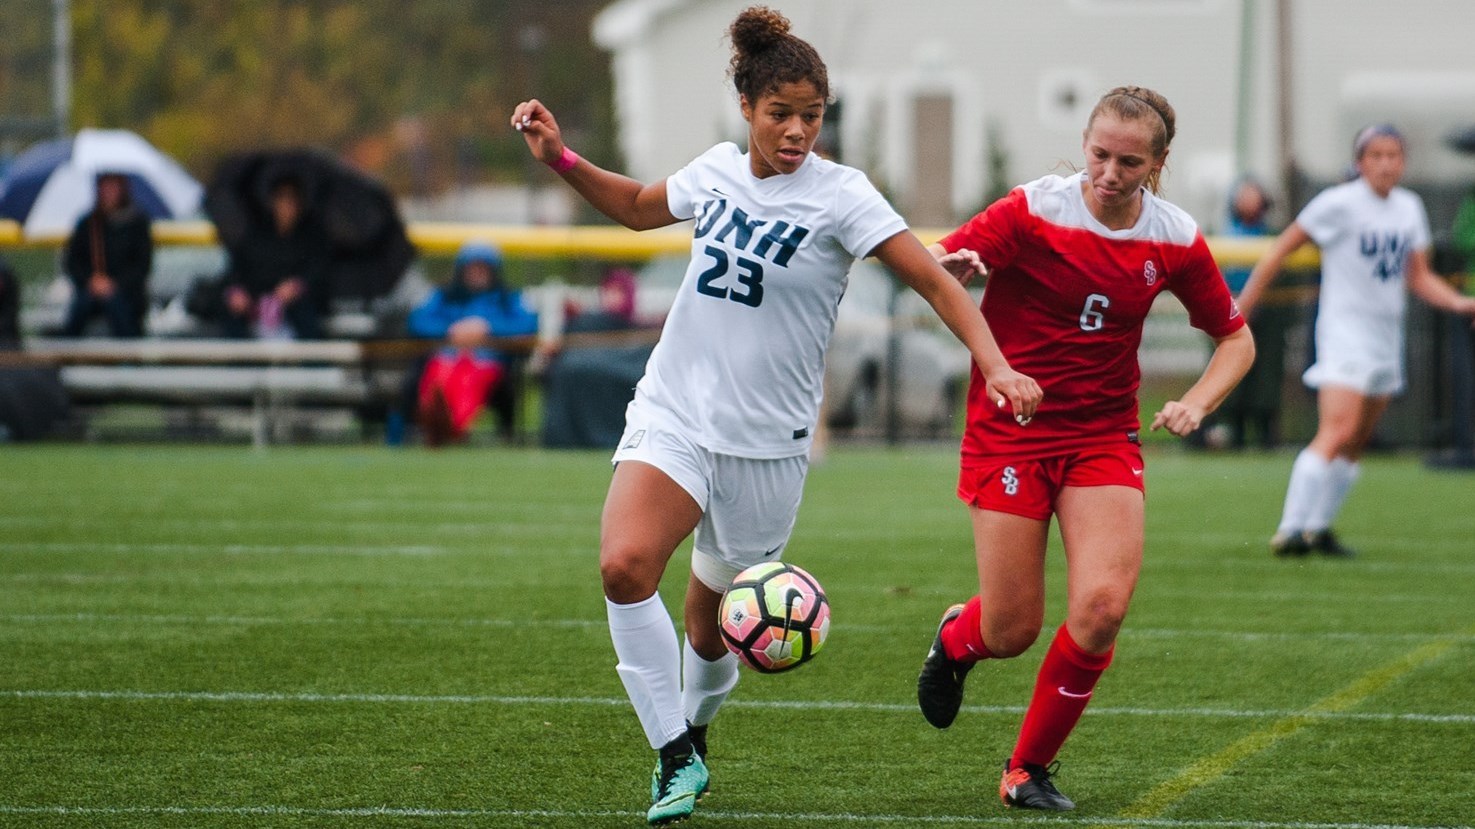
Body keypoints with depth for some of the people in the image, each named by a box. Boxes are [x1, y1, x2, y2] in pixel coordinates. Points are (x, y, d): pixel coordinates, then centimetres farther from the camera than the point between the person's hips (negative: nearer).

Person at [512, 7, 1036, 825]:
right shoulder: (718, 170, 5)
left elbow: (936, 282, -11)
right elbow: (639, 206, 26)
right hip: (674, 411, 2)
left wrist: (995, 364, -23)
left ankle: (691, 729, 41)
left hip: (765, 440, -2)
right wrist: (560, 159, 14)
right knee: (624, 564, -22)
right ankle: (676, 757, -12)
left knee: (711, 617, 8)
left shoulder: (839, 194, -9)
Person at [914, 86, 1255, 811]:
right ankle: (957, 638, 37)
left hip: (1103, 438, 2)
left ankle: (1030, 768, 4)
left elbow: (1235, 337, 11)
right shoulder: (1034, 211, -12)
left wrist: (1196, 402, -8)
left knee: (1102, 606, -18)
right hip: (1008, 432, -2)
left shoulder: (1176, 241, -1)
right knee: (1012, 631, -4)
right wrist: (948, 265, -43)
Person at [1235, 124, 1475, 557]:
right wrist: (1241, 309, -5)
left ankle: (1318, 527, 17)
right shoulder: (1340, 204, -9)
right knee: (1338, 432, -20)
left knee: (1356, 444, 8)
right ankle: (1291, 529, -21)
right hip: (1345, 329, -7)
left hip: (1387, 336, 7)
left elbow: (1419, 278, 15)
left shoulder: (1409, 208, 10)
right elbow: (1280, 250, -4)